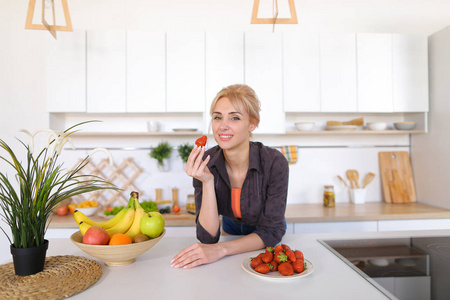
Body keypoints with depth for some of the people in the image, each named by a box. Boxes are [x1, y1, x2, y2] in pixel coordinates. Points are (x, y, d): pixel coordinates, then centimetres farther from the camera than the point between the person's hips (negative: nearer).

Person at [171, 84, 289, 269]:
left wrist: (222, 249, -35)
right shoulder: (205, 163, -20)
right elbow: (208, 238, -22)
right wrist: (207, 182, -35)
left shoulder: (274, 162, -26)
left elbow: (271, 232, -21)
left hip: (267, 243, 0)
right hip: (231, 230, 1)